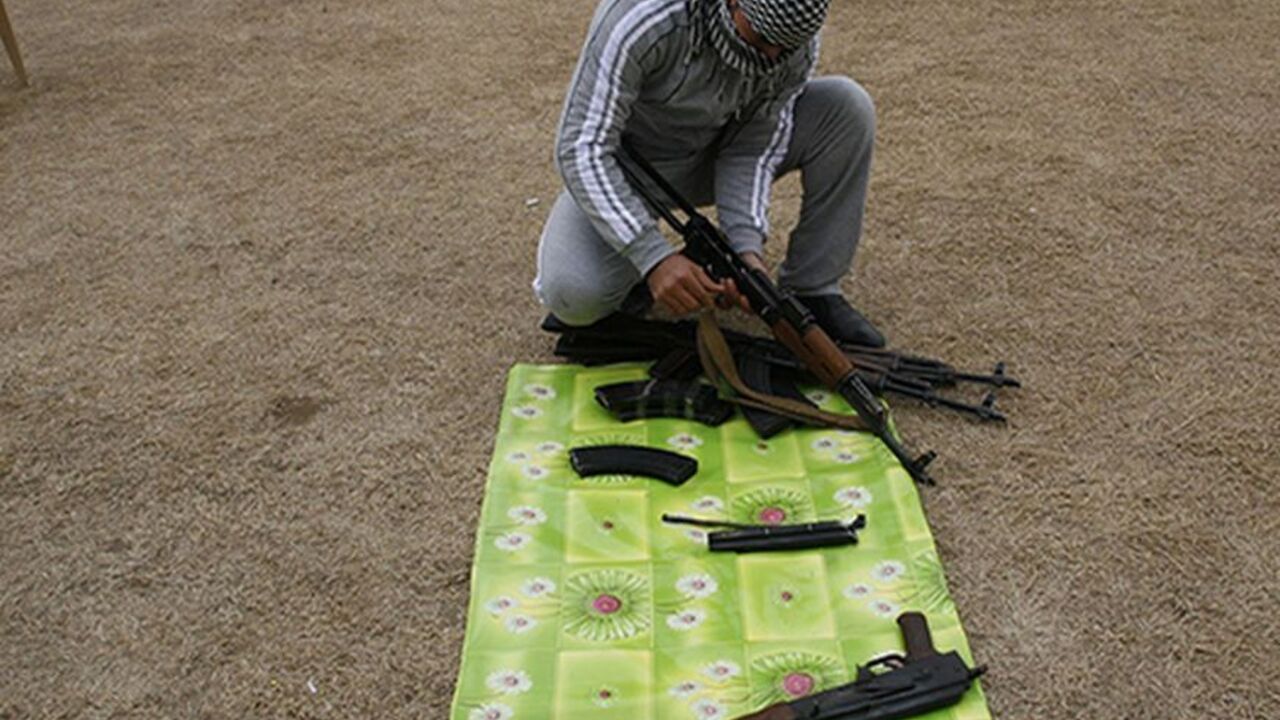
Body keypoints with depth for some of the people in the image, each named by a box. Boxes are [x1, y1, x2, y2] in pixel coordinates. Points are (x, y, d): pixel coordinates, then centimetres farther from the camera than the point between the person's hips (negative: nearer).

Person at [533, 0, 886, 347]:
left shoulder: (797, 46, -19)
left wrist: (747, 247, -31)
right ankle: (636, 267, 5)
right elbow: (582, 149, -33)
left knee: (847, 107, -18)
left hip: (714, 153, 4)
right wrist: (655, 258, -42)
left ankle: (813, 292, -8)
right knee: (574, 297, -32)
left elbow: (750, 150, -14)